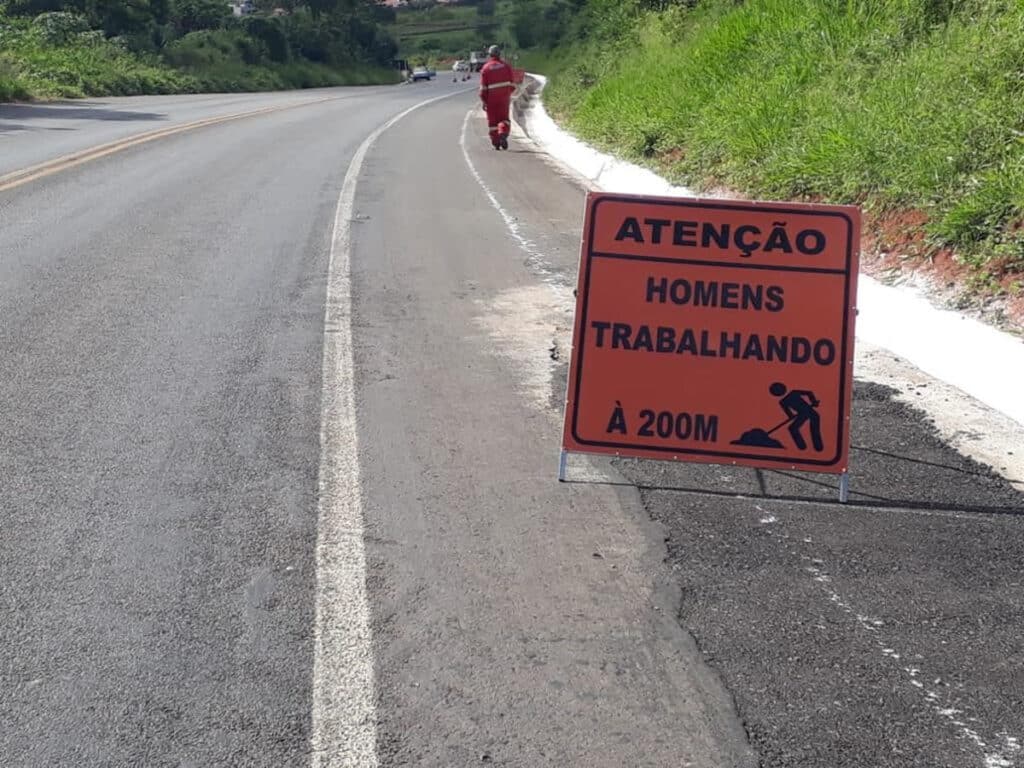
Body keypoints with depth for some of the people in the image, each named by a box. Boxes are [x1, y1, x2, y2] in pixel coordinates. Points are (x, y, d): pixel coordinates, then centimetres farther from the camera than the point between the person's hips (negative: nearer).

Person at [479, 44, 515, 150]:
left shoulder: (486, 68, -4)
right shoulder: (506, 66, 2)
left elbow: (483, 87, -6)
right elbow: (512, 83, 6)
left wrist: (483, 101, -1)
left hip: (491, 98, -1)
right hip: (504, 97, 1)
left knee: (492, 120, 9)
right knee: (504, 118, 9)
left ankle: (496, 142, 9)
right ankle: (503, 134, -17)